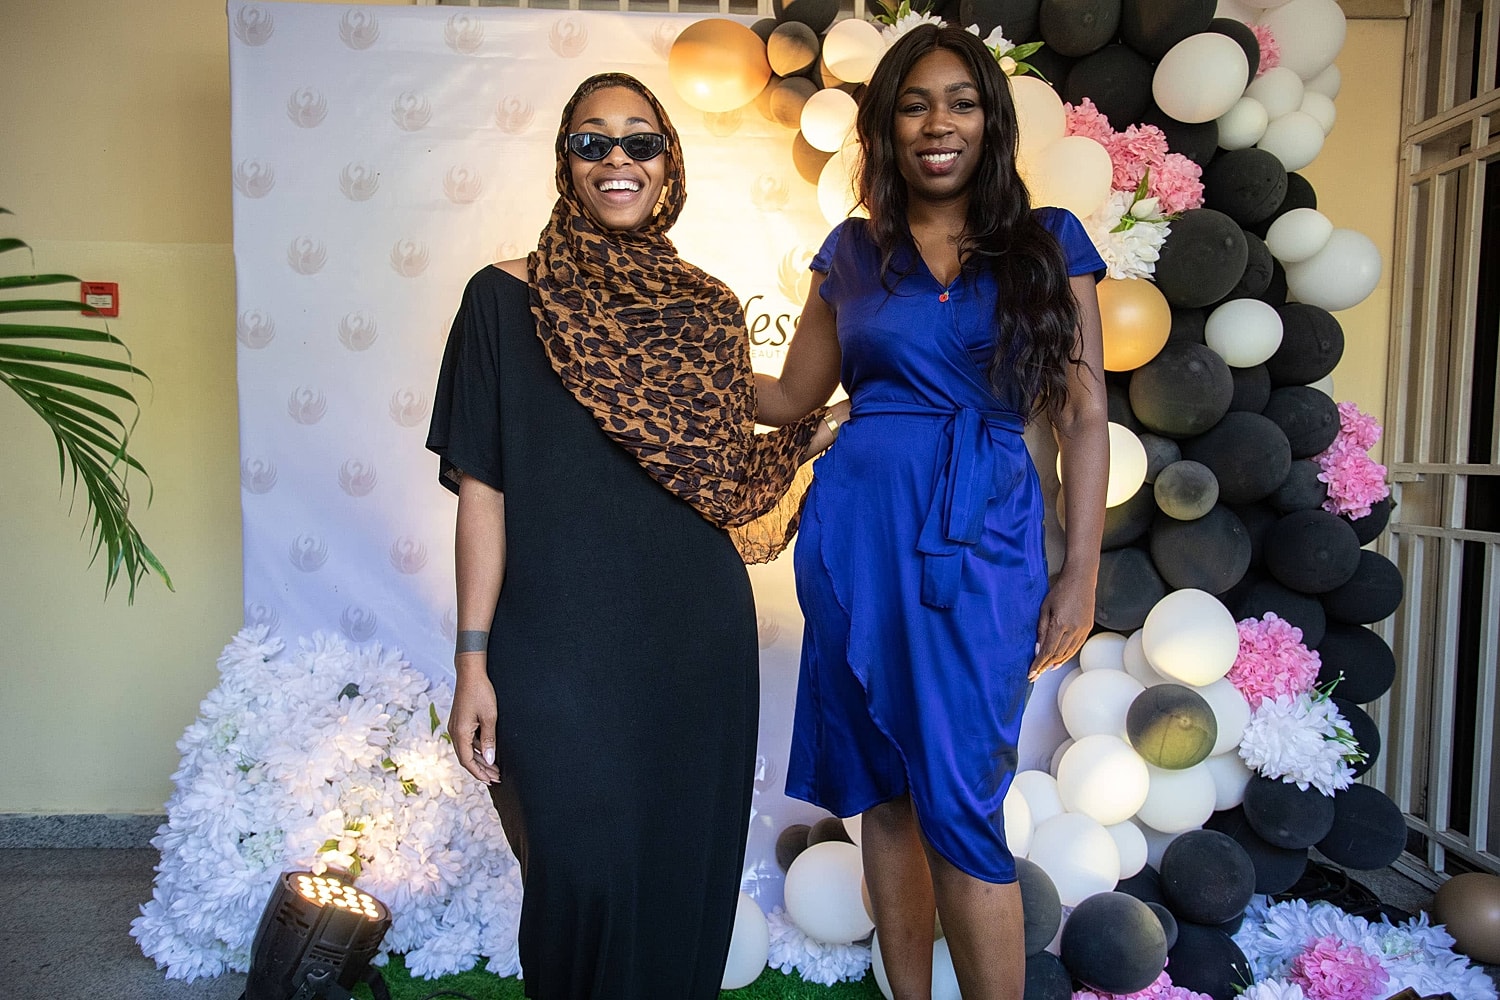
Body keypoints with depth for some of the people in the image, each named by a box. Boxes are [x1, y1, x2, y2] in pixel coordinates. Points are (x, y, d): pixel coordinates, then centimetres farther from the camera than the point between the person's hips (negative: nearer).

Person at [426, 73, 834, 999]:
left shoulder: (710, 309, 8)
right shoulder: (506, 299, -2)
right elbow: (482, 489, -4)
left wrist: (817, 433, 0)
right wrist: (473, 658, -7)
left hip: (697, 635, 3)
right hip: (560, 639, -3)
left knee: (687, 870, 12)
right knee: (584, 875, 1)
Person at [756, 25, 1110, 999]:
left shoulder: (1047, 242, 7)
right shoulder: (854, 250, 12)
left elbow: (1084, 415, 3)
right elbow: (788, 397, 16)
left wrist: (1082, 573, -4)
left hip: (982, 538, -2)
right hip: (857, 527, 2)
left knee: (959, 804, -5)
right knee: (885, 791, 9)